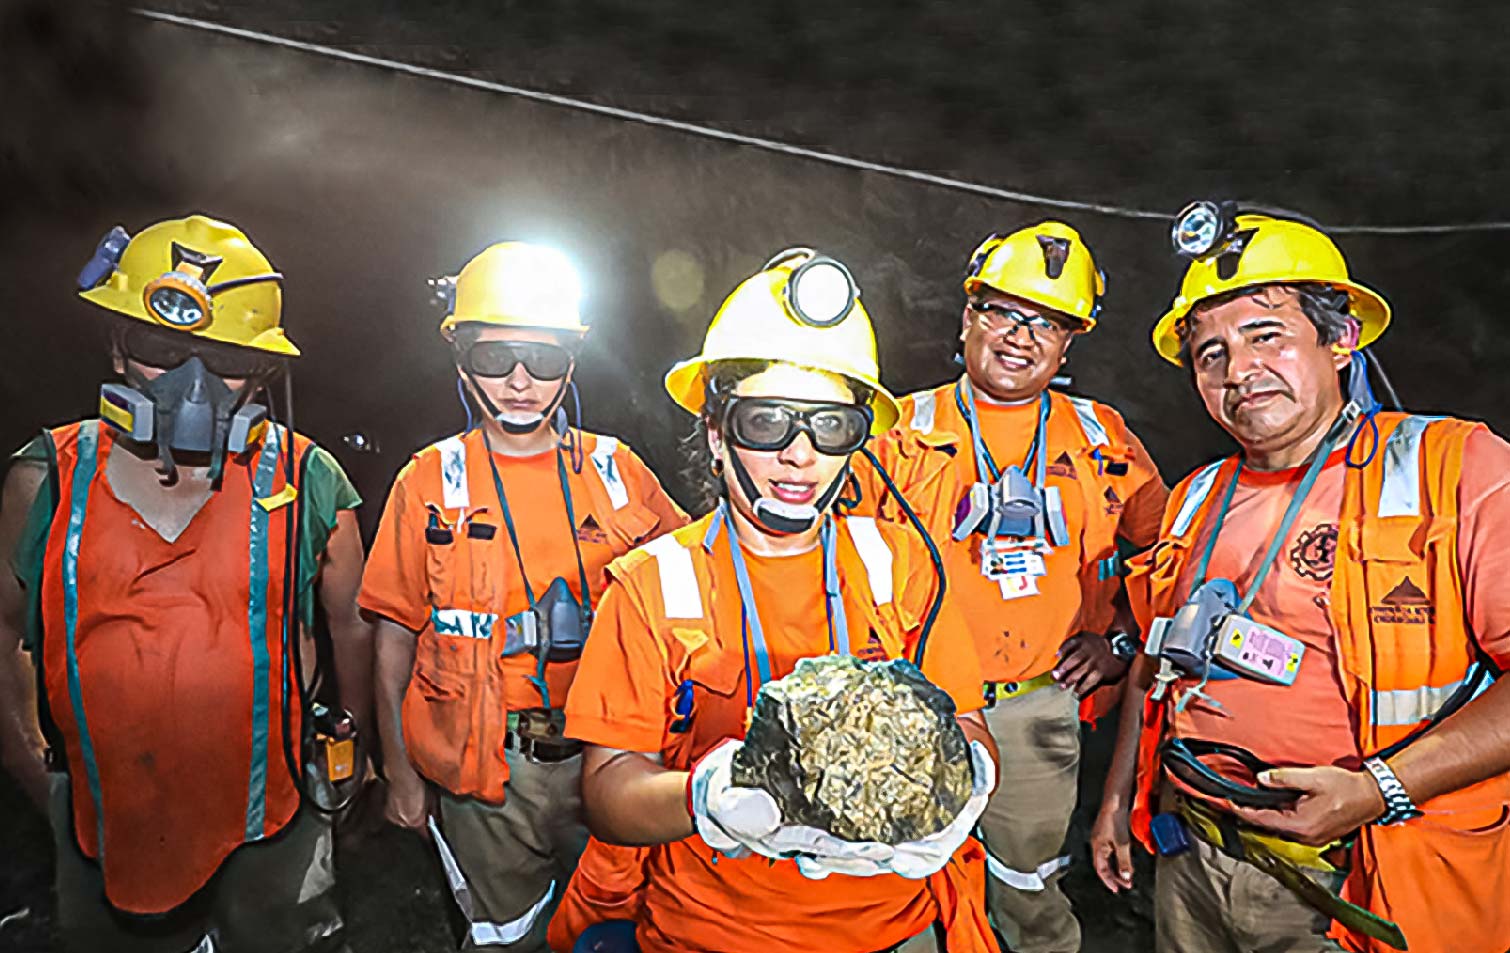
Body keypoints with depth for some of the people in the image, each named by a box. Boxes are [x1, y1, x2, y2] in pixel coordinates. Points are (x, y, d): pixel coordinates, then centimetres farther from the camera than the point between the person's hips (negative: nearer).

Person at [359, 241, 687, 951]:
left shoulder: (618, 471, -1)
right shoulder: (430, 481, -3)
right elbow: (396, 634, 2)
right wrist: (399, 769, 1)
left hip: (603, 758, 2)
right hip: (484, 773, -1)